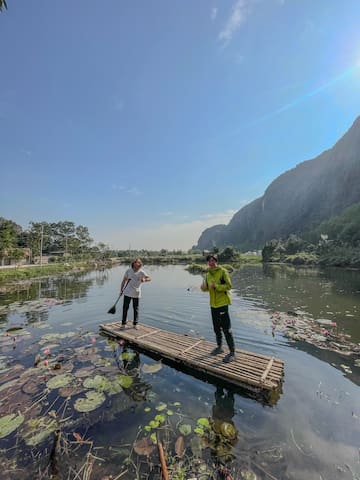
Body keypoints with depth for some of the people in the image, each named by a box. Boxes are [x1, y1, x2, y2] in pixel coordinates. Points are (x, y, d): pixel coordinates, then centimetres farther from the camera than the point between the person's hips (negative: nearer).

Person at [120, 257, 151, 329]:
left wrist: (144, 279, -31)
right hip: (127, 292, 1)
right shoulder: (128, 271, -2)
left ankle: (135, 323, 24)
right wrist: (121, 289, 4)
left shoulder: (141, 272, -6)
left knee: (136, 308, 9)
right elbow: (124, 280, 7)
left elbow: (149, 278, -10)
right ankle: (123, 323, 22)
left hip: (136, 293, -1)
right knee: (125, 307, 7)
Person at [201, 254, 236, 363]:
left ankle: (232, 353, 13)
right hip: (213, 304, 7)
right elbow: (207, 288, 14)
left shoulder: (223, 271, -12)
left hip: (222, 303, -7)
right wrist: (203, 287, -9)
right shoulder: (208, 274, 8)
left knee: (226, 329, -1)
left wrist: (215, 286, -26)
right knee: (216, 328, 19)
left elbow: (228, 286, -17)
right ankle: (219, 347, 37)